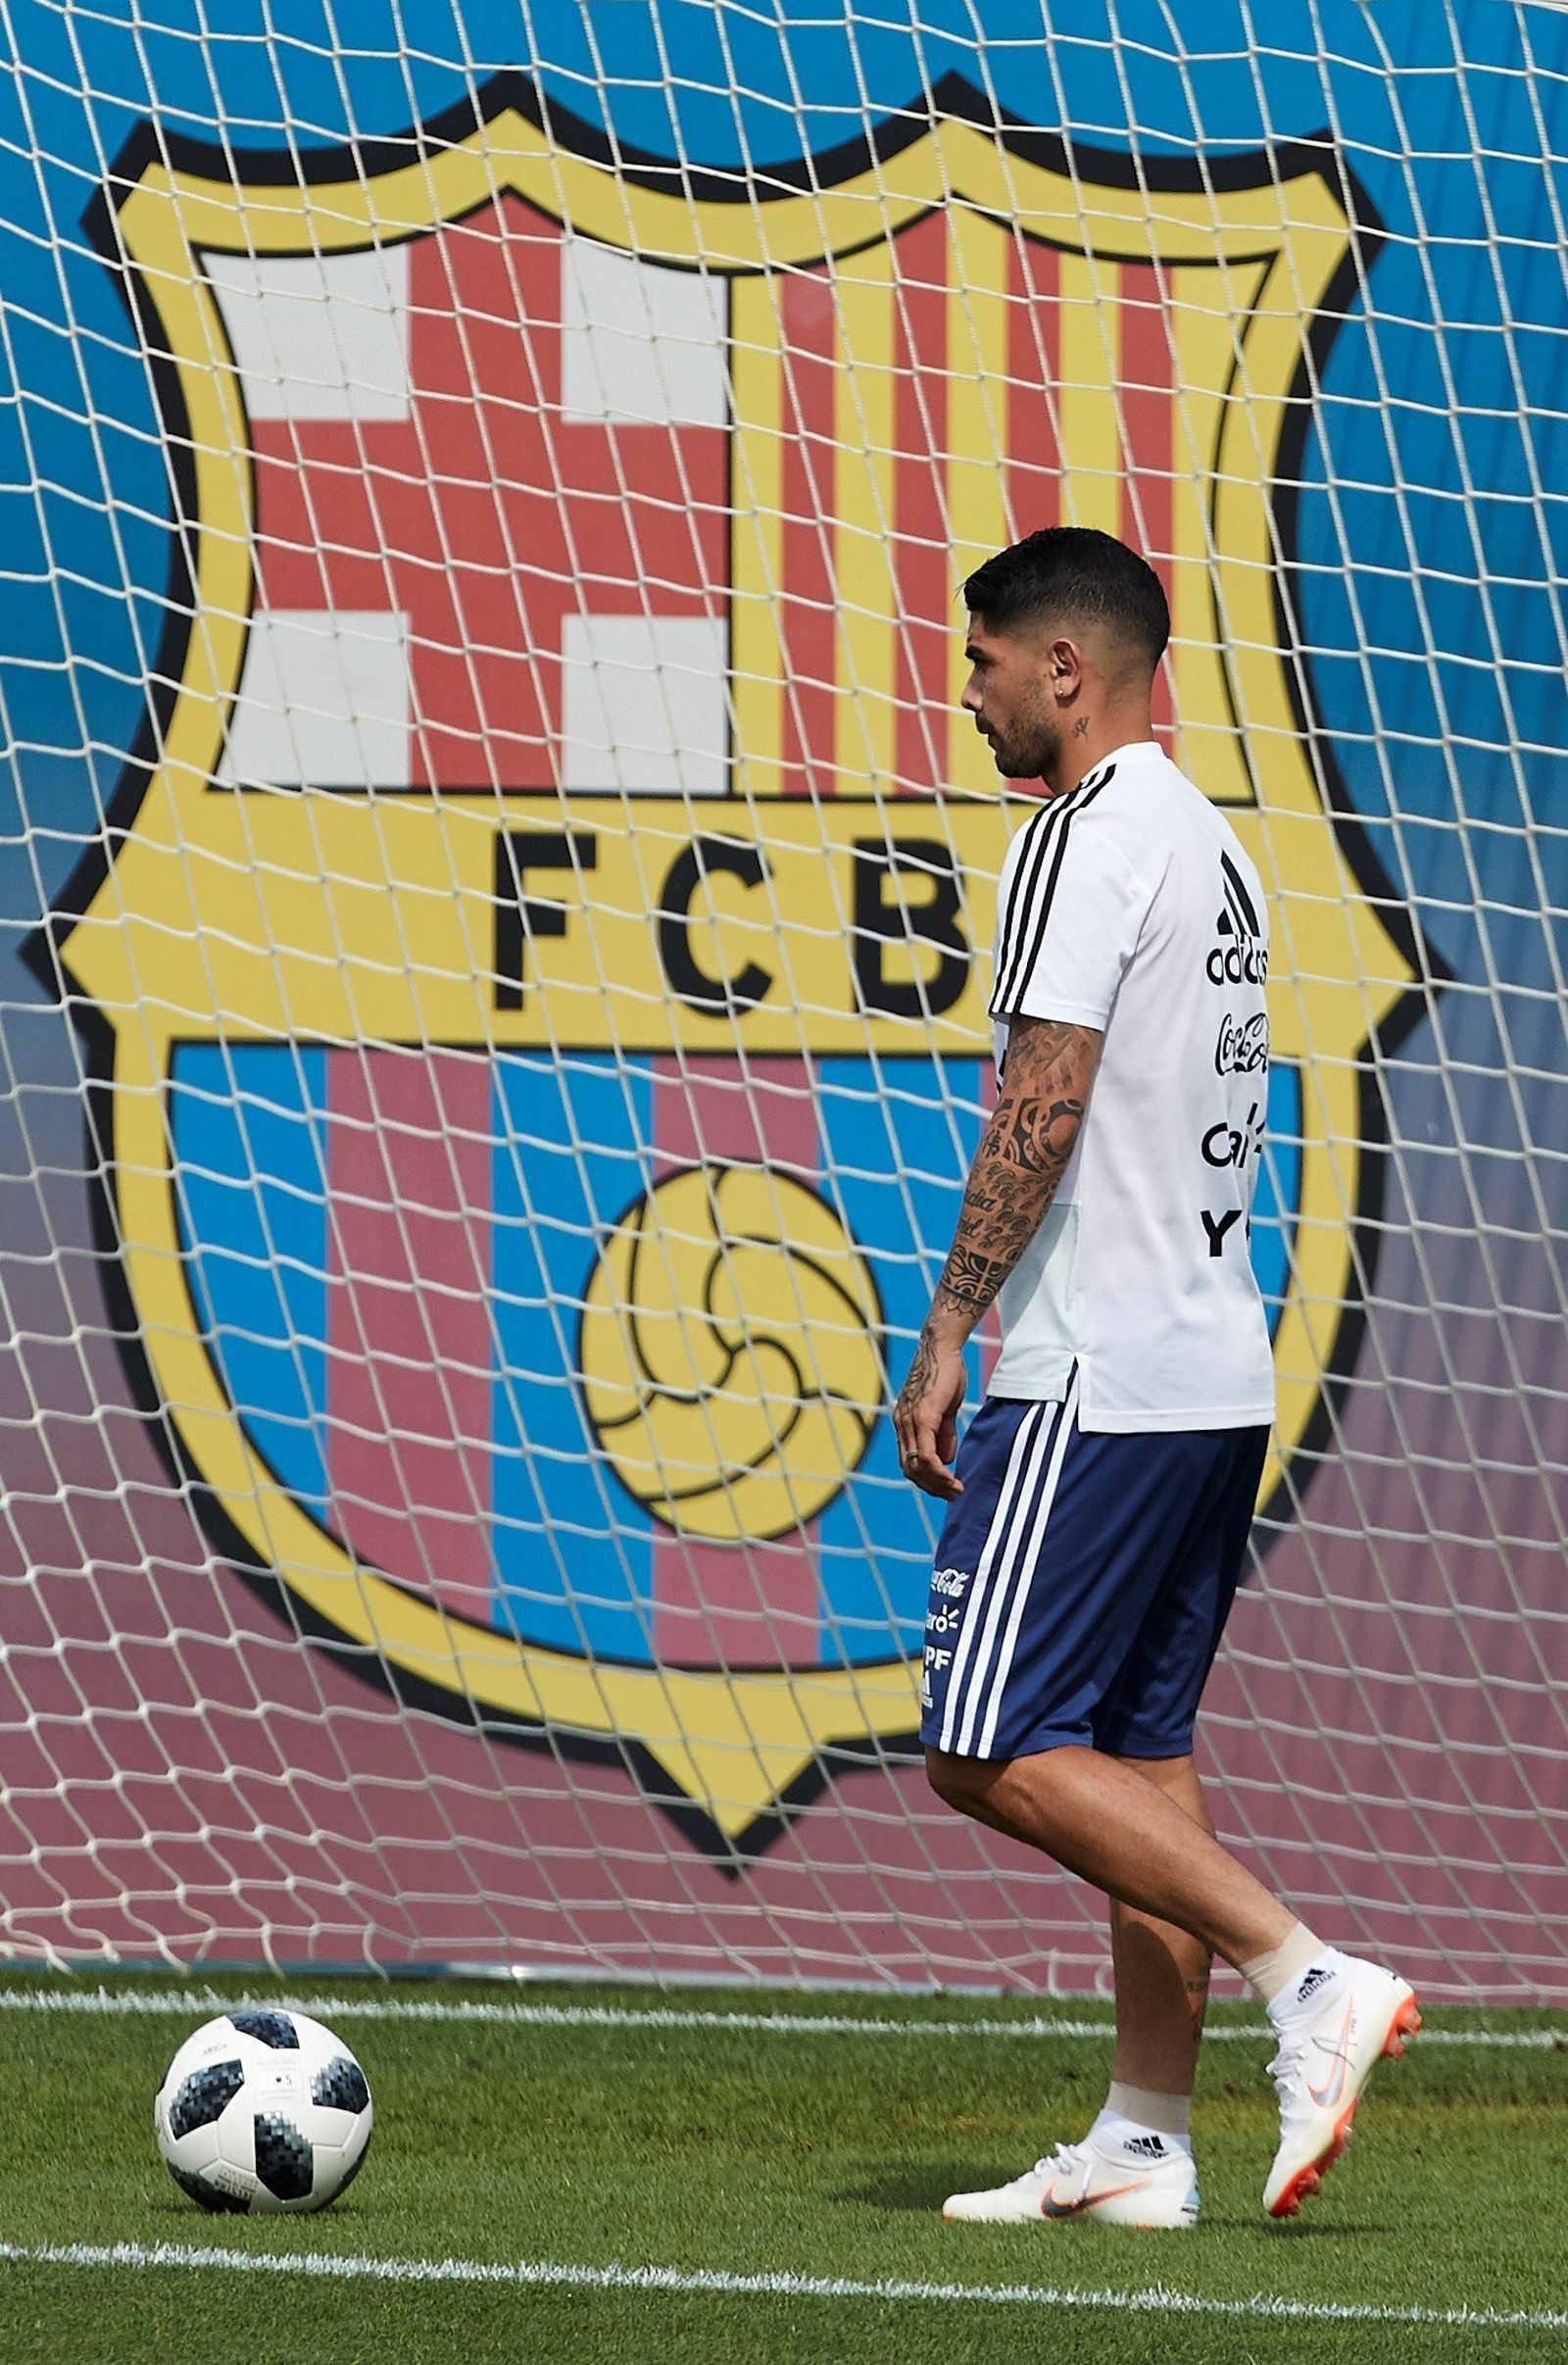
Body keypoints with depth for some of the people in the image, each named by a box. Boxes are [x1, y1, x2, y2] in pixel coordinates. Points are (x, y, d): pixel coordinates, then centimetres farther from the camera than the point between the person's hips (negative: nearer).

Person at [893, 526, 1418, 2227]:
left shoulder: (1088, 838, -12)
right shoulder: (1213, 846, 18)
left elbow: (1041, 1109, -18)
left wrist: (947, 1334, -14)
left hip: (1095, 1380, -10)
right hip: (1219, 1368, 10)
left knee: (988, 1748, -9)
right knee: (1134, 1745, 10)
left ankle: (1309, 1978, -17)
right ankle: (1144, 2138, 8)